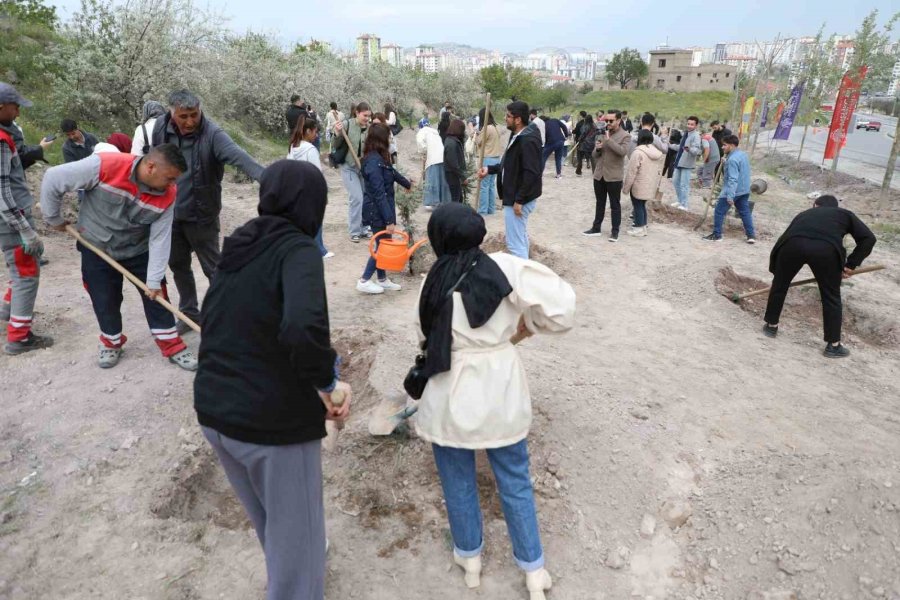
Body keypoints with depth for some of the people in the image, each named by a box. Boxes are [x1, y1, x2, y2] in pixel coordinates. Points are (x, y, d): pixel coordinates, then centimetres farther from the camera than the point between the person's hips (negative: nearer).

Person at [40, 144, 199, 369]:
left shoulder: (167, 195, -21)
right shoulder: (104, 166, -32)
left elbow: (160, 239, -17)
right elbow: (52, 179, -20)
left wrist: (154, 279, -18)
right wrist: (54, 218, -8)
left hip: (138, 250, 2)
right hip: (96, 247, -2)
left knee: (157, 296, 1)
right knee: (104, 300, 7)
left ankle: (172, 346, 16)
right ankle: (112, 343, 32)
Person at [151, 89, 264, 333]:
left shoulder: (212, 134, -20)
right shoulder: (161, 128, -5)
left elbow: (237, 155, -39)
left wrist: (264, 176, -57)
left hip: (201, 216, -5)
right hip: (170, 213, 5)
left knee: (213, 269, 4)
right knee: (178, 265, 18)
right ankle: (189, 313, 37)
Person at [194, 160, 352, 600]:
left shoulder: (239, 246, 5)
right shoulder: (296, 249, -18)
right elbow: (303, 328, -37)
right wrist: (328, 385, -19)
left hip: (213, 410, 8)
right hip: (273, 422, -8)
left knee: (269, 523, 31)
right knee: (295, 534, 13)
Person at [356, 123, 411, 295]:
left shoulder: (380, 157, 7)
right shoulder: (374, 162, -22)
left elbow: (392, 172, 28)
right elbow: (379, 193, -26)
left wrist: (407, 183, 46)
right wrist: (389, 220, -27)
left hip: (381, 209, 9)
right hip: (377, 210, -9)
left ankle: (382, 279, 26)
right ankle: (364, 281, 9)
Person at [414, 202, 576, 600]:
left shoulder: (435, 281, -8)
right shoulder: (505, 268, -12)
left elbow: (426, 335, 0)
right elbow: (561, 306, -16)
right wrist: (529, 323, 2)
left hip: (452, 394, 0)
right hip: (501, 390, 0)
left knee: (458, 482, 20)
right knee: (515, 482, 17)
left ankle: (469, 559, 41)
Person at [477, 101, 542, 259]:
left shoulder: (528, 141, -23)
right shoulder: (518, 136, 11)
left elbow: (531, 173, -28)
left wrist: (519, 200, -26)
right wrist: (490, 169, 10)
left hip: (518, 199, -11)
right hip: (515, 196, 11)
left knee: (514, 242, -7)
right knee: (520, 238, 22)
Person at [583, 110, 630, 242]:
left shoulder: (625, 136, -6)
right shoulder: (602, 133, 10)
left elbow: (622, 151, -24)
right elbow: (595, 154, 12)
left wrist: (609, 139, -24)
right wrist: (597, 148, -11)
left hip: (614, 177, -5)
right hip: (599, 175, 5)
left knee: (615, 205, 4)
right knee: (599, 204, 16)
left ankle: (615, 231, 12)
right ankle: (596, 228, 25)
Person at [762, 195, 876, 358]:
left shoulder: (805, 214, 41)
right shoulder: (845, 214, 35)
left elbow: (786, 237, 39)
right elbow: (868, 238, 20)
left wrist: (776, 270, 45)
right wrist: (851, 264, 22)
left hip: (794, 243, 2)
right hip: (826, 248, -1)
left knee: (780, 285, 25)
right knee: (831, 297, 15)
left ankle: (771, 326, 37)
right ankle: (833, 345, 22)